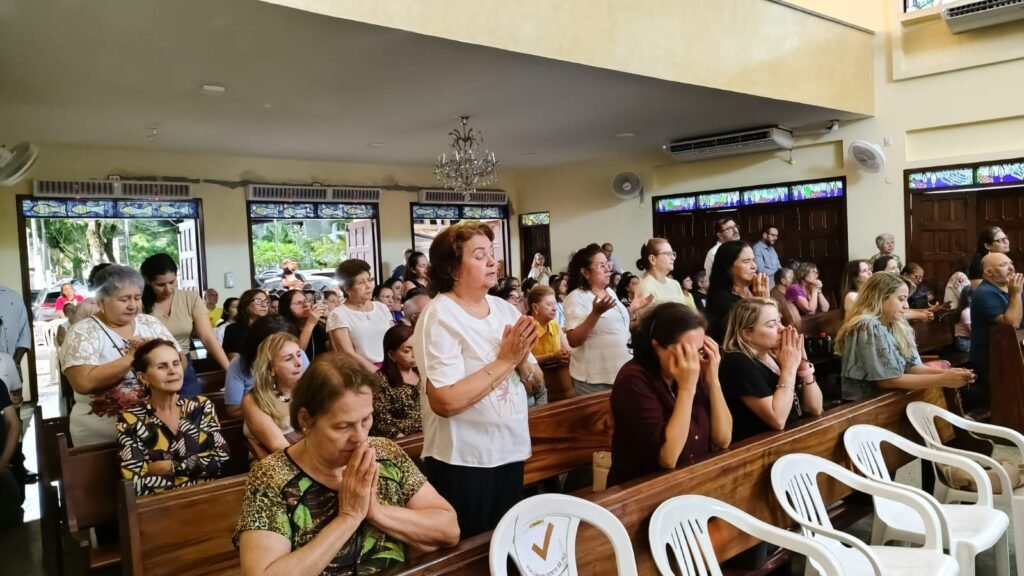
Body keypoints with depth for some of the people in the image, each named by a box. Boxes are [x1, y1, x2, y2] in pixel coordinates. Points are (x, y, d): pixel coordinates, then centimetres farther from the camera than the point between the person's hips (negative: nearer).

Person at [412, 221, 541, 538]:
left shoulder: (505, 309, 4)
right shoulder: (439, 317, -16)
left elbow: (535, 381, 9)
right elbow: (445, 401, -26)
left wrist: (522, 361, -13)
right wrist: (505, 360, -21)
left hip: (510, 451, 7)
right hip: (464, 461, -6)